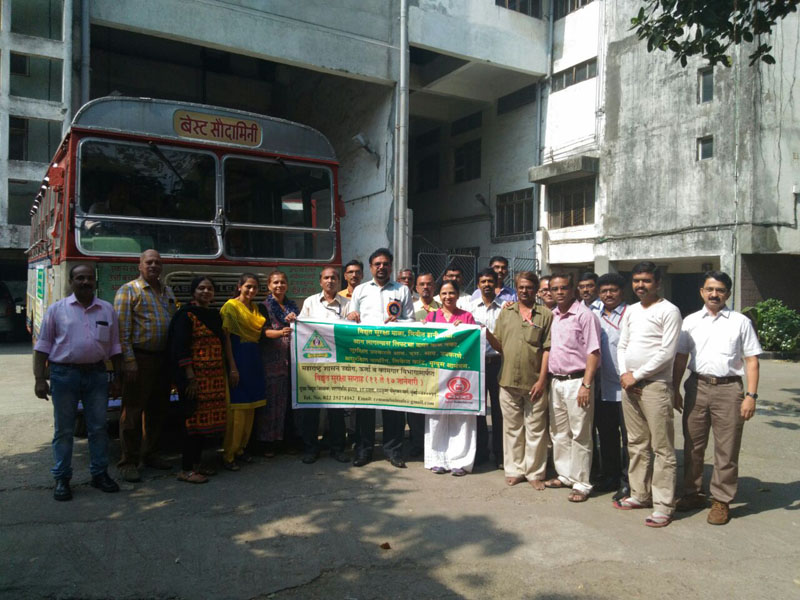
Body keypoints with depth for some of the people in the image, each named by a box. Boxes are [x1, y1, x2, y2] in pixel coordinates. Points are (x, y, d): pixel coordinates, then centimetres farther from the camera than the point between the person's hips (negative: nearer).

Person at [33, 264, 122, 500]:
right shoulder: (57, 309, 1)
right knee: (63, 429, 6)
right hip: (64, 374, -2)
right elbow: (42, 347, 1)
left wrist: (117, 377, 9)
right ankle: (61, 479, 16)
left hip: (97, 374, 2)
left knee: (98, 427, 8)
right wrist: (39, 378, -6)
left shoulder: (107, 310, 7)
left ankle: (99, 474, 20)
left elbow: (115, 347, 11)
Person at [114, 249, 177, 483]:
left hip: (163, 358, 6)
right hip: (140, 358, -6)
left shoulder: (167, 292, 16)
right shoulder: (128, 290, -3)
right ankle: (129, 462, 9)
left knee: (158, 409, 14)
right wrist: (129, 360, -17)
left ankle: (150, 454, 27)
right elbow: (123, 329, -10)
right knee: (133, 411, -1)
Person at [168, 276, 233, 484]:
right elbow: (181, 348, -13)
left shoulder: (215, 315, 14)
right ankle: (186, 469, 4)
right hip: (195, 375, -7)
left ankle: (196, 463, 21)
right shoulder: (186, 314, -7)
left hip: (215, 376, 7)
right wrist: (190, 377, -18)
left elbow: (223, 342, 19)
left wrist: (231, 369, 12)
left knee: (205, 419, 10)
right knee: (194, 418, -4)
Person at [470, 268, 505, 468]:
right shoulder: (471, 307, 7)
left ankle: (499, 453, 16)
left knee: (498, 408, 4)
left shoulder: (505, 307, 2)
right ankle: (480, 450, 21)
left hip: (497, 361, -1)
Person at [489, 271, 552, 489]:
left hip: (534, 382, -3)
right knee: (512, 427, 12)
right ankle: (514, 470, 23)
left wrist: (542, 380, -10)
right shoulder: (505, 312, 11)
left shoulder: (545, 315, 0)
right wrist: (488, 334, -9)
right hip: (508, 380, 3)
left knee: (535, 429, 5)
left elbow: (547, 349, -4)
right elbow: (500, 346, 11)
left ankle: (535, 472, 17)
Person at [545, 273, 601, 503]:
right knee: (559, 432, 16)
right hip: (556, 381, 7)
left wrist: (586, 385, -19)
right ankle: (565, 475, 30)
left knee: (580, 434, -1)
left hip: (576, 382, -7)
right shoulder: (551, 316, 11)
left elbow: (593, 353, -14)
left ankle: (581, 483, 9)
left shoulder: (584, 315, -10)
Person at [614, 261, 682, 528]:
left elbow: (667, 352, -14)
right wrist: (624, 373, -1)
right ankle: (640, 494, 26)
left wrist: (637, 376, -12)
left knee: (662, 448, -2)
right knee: (636, 444, 14)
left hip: (655, 385, -7)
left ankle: (664, 505, 4)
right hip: (629, 384, 7)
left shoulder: (668, 311, -7)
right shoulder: (631, 311, 14)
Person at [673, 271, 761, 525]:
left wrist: (751, 395, -8)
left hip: (728, 389, -2)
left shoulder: (740, 322, 2)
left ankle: (721, 501, 18)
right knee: (692, 445, 11)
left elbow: (751, 361, 0)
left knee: (726, 449, 4)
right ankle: (692, 494, 26)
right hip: (697, 387, 3)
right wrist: (675, 390, 6)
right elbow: (681, 358, 10)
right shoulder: (691, 321, 8)